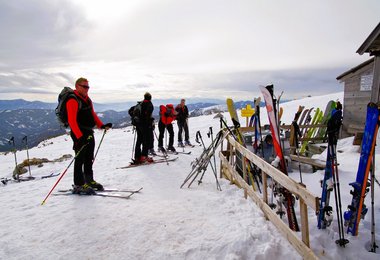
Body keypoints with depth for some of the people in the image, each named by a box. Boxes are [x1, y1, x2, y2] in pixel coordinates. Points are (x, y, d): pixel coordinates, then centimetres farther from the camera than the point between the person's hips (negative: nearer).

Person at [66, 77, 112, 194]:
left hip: (89, 133, 9)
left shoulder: (87, 99, 14)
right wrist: (80, 136, -30)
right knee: (80, 159, -4)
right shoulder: (73, 100, -14)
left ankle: (89, 181, 28)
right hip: (80, 135, -9)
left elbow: (93, 114, 21)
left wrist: (102, 125, 7)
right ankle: (78, 185, 5)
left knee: (89, 158, 16)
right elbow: (72, 121, -22)